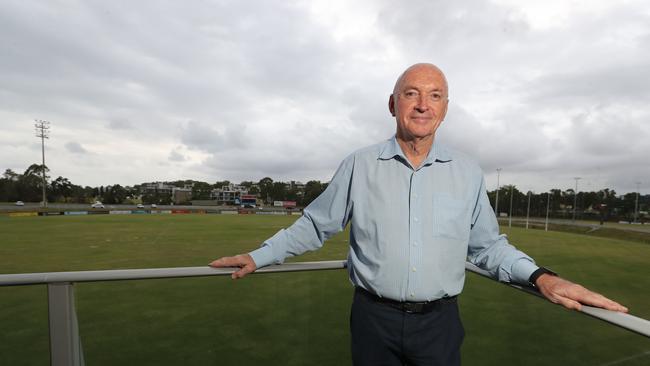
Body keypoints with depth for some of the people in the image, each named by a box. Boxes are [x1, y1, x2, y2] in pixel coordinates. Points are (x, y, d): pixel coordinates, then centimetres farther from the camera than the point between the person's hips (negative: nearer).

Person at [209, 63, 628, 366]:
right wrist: (259, 256, 2)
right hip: (373, 317, -1)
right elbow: (315, 224, 1)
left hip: (439, 322, 2)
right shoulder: (359, 165, -6)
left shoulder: (469, 173, 0)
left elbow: (488, 245, 7)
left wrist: (541, 276, -10)